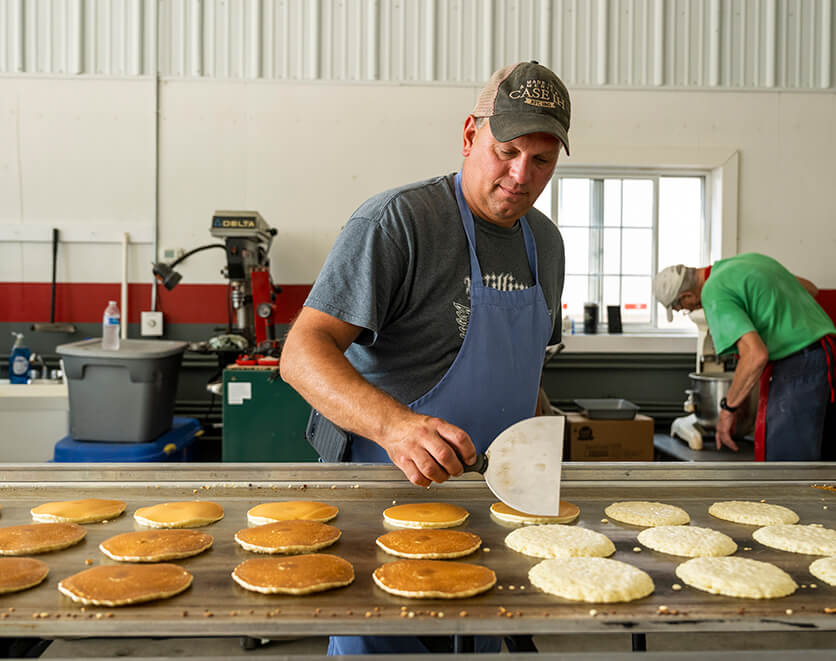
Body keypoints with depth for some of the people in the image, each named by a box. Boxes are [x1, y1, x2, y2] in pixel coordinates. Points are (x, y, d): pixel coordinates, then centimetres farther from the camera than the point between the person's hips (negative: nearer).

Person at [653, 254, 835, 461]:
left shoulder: (714, 294, -14)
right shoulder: (747, 259, 14)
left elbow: (756, 355, -26)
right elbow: (810, 288, 27)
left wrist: (727, 409, -15)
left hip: (793, 369, -10)